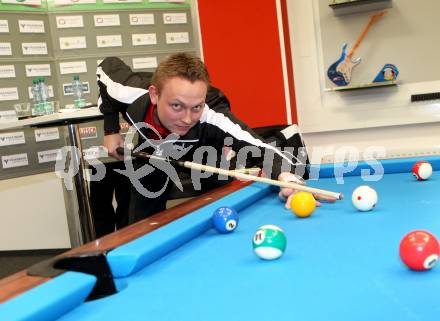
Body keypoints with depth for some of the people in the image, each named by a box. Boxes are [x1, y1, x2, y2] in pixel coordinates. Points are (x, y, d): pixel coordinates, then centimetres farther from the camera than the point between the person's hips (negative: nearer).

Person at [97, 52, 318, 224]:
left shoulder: (212, 118, -50)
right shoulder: (132, 95, -41)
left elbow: (262, 149, -60)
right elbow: (107, 66, -17)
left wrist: (286, 175, -83)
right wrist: (110, 130, -15)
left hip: (205, 150, -2)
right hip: (153, 149, 2)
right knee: (141, 222, 6)